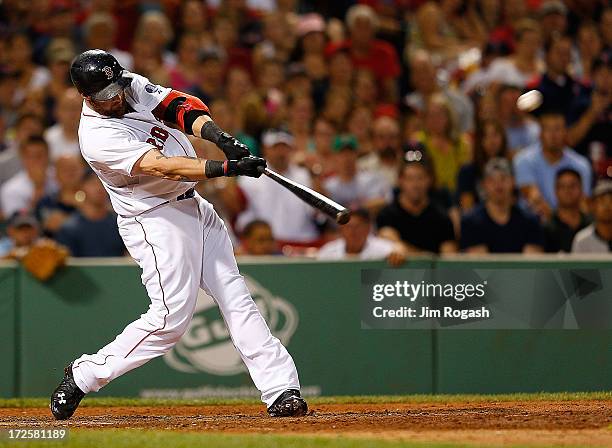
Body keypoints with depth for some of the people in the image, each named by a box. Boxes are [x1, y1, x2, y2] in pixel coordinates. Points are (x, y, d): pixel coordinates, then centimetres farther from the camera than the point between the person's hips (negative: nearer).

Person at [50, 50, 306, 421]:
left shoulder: (134, 86, 1)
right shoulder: (97, 138, -23)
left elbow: (180, 105, -6)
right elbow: (162, 167, -30)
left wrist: (218, 136, -25)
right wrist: (227, 168, -37)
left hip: (194, 206, 8)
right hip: (155, 220, -8)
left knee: (235, 297, 1)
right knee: (172, 317, -11)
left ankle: (281, 390, -2)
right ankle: (84, 375, 4)